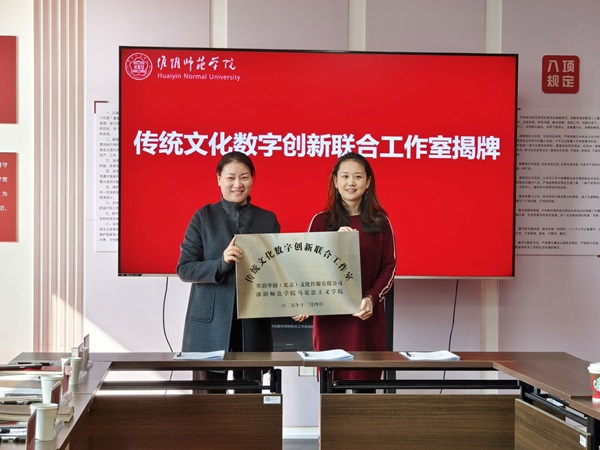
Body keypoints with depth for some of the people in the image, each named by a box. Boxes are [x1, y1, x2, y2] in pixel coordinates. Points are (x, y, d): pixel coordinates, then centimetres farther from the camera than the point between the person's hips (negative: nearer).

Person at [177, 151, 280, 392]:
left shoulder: (268, 220, 9)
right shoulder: (204, 217, 4)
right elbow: (184, 269, -2)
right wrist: (222, 263, -18)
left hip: (253, 324, 2)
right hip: (210, 322, -2)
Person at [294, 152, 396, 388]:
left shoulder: (380, 222, 6)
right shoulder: (321, 221, 5)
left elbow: (389, 266, 4)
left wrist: (372, 298, -9)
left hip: (367, 315, 1)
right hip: (329, 314, 0)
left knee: (366, 381, 1)